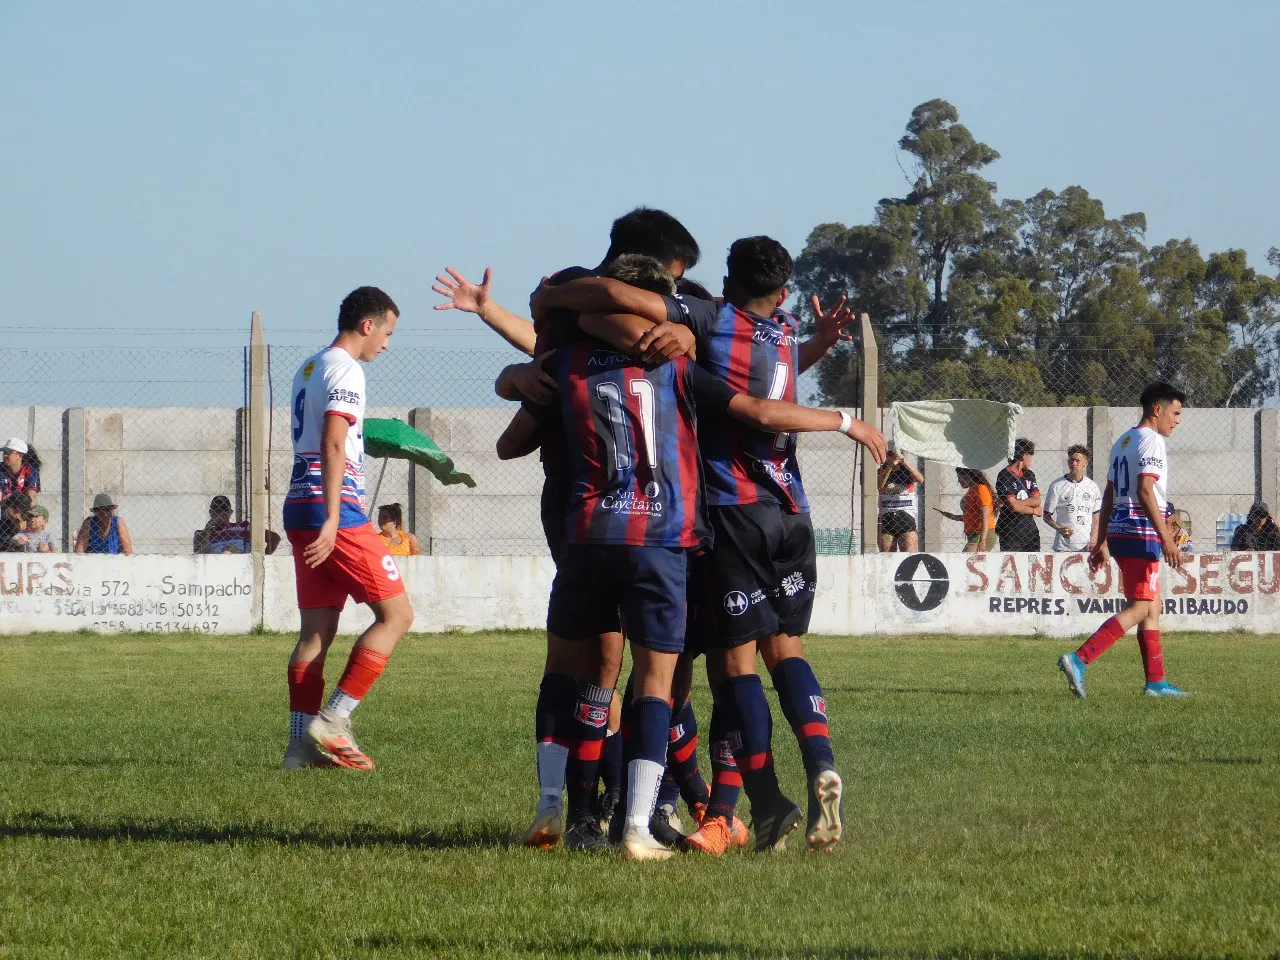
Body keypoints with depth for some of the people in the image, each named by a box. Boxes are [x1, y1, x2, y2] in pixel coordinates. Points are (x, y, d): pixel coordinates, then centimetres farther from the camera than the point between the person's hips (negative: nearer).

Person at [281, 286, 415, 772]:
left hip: (300, 505, 9)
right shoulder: (345, 370, -8)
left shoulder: (308, 368, 21)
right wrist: (332, 519, -22)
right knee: (396, 614, -5)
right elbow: (333, 446, -17)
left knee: (317, 629, 7)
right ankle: (332, 722, -12)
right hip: (335, 507, -9)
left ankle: (301, 742, 3)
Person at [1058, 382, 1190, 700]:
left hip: (1119, 531, 10)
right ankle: (1079, 660, -23)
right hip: (1142, 533, -10)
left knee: (1152, 608, 15)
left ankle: (1156, 681, 15)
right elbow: (1144, 491, -21)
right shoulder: (1151, 441, -10)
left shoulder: (1123, 441, 18)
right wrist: (1166, 538, -24)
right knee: (1139, 608, -11)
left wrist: (1102, 542, 22)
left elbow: (1109, 495, 20)